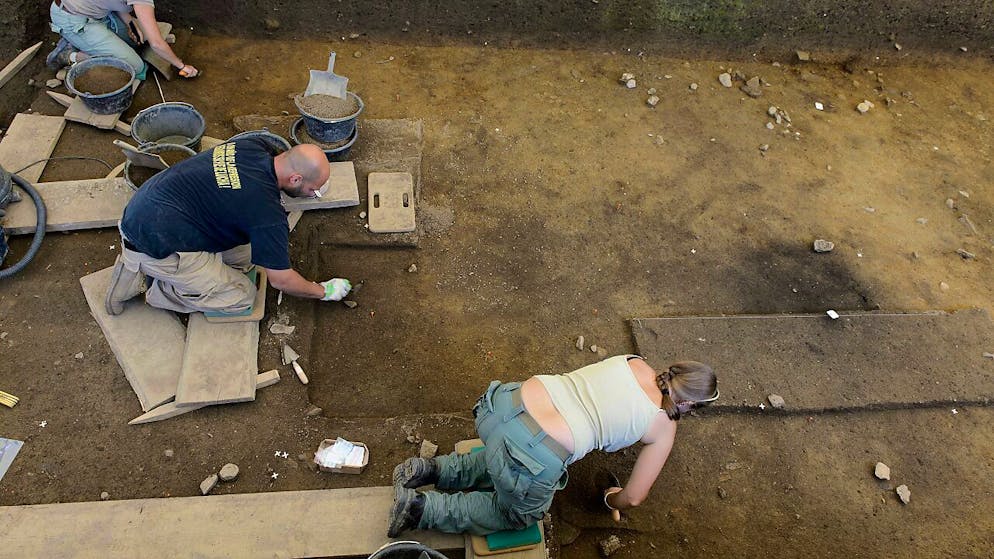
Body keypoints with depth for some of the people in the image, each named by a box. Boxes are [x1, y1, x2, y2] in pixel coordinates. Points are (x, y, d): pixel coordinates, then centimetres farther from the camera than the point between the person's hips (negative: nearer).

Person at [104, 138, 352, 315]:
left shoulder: (256, 146, -3)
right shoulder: (267, 212, -24)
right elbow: (281, 279, -13)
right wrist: (324, 291, 3)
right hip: (156, 244, -9)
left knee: (243, 257, 10)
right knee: (242, 296, -3)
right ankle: (158, 290, 4)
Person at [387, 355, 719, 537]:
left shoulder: (633, 361, 16)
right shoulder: (664, 426, 5)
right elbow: (634, 497, 12)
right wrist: (613, 500, 34)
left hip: (509, 400, 6)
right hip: (533, 462, -5)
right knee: (516, 515, 28)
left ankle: (432, 470, 23)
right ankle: (420, 508, 14)